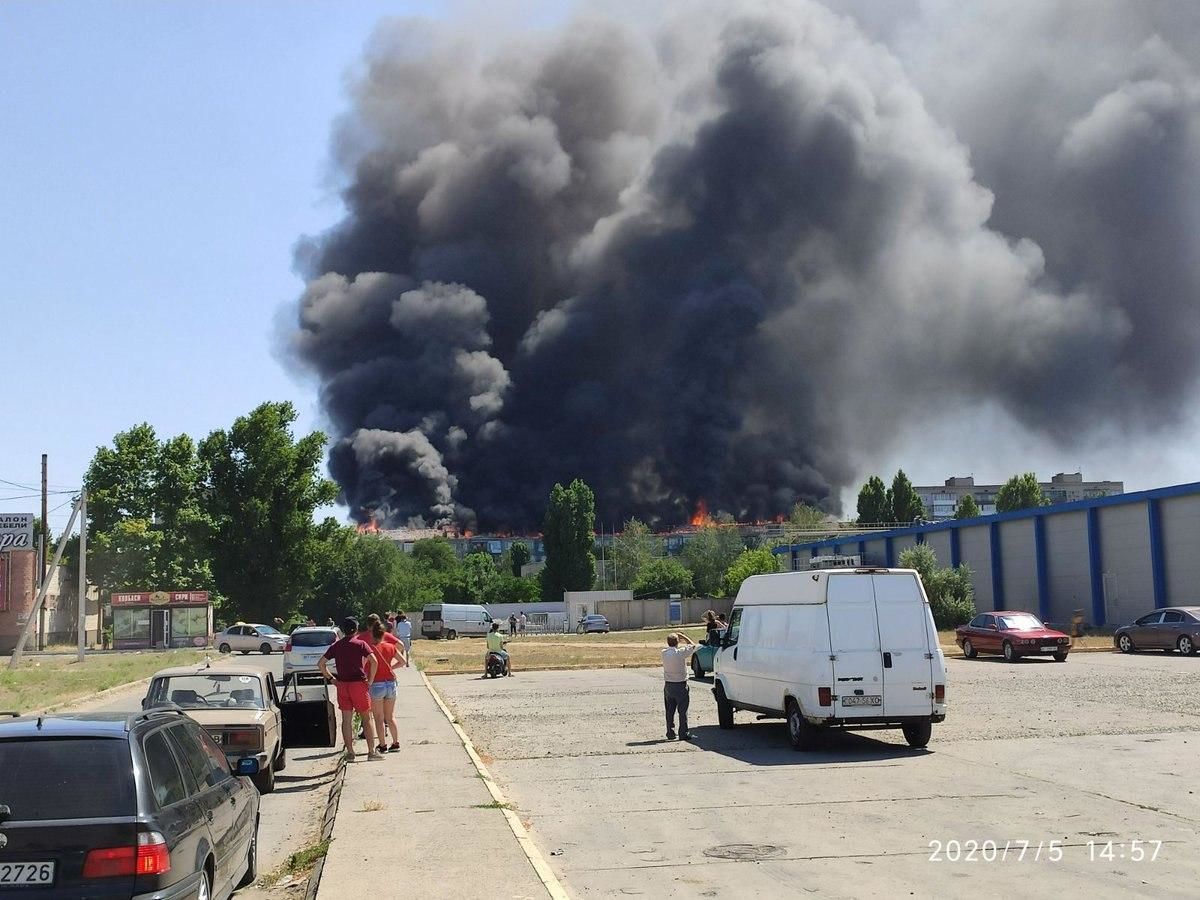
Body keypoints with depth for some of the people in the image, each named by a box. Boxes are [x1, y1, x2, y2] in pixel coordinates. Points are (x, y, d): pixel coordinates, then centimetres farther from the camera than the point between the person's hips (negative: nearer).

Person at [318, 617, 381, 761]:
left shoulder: (336, 645, 7)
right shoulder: (360, 644, -5)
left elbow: (320, 663, 7)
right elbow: (374, 661, -17)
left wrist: (330, 678, 9)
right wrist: (370, 680, -7)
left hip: (342, 685, 4)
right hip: (359, 683, -3)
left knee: (346, 719, 8)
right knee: (367, 718, 4)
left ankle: (350, 752, 8)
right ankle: (371, 752, 4)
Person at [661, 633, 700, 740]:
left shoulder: (664, 653, -3)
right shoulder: (681, 653, -18)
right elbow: (692, 646, -3)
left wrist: (678, 637, 19)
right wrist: (684, 636, 7)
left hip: (668, 685, 5)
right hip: (680, 686, -5)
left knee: (670, 711, 12)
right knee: (683, 711, 2)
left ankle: (670, 733, 15)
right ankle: (683, 734, 2)